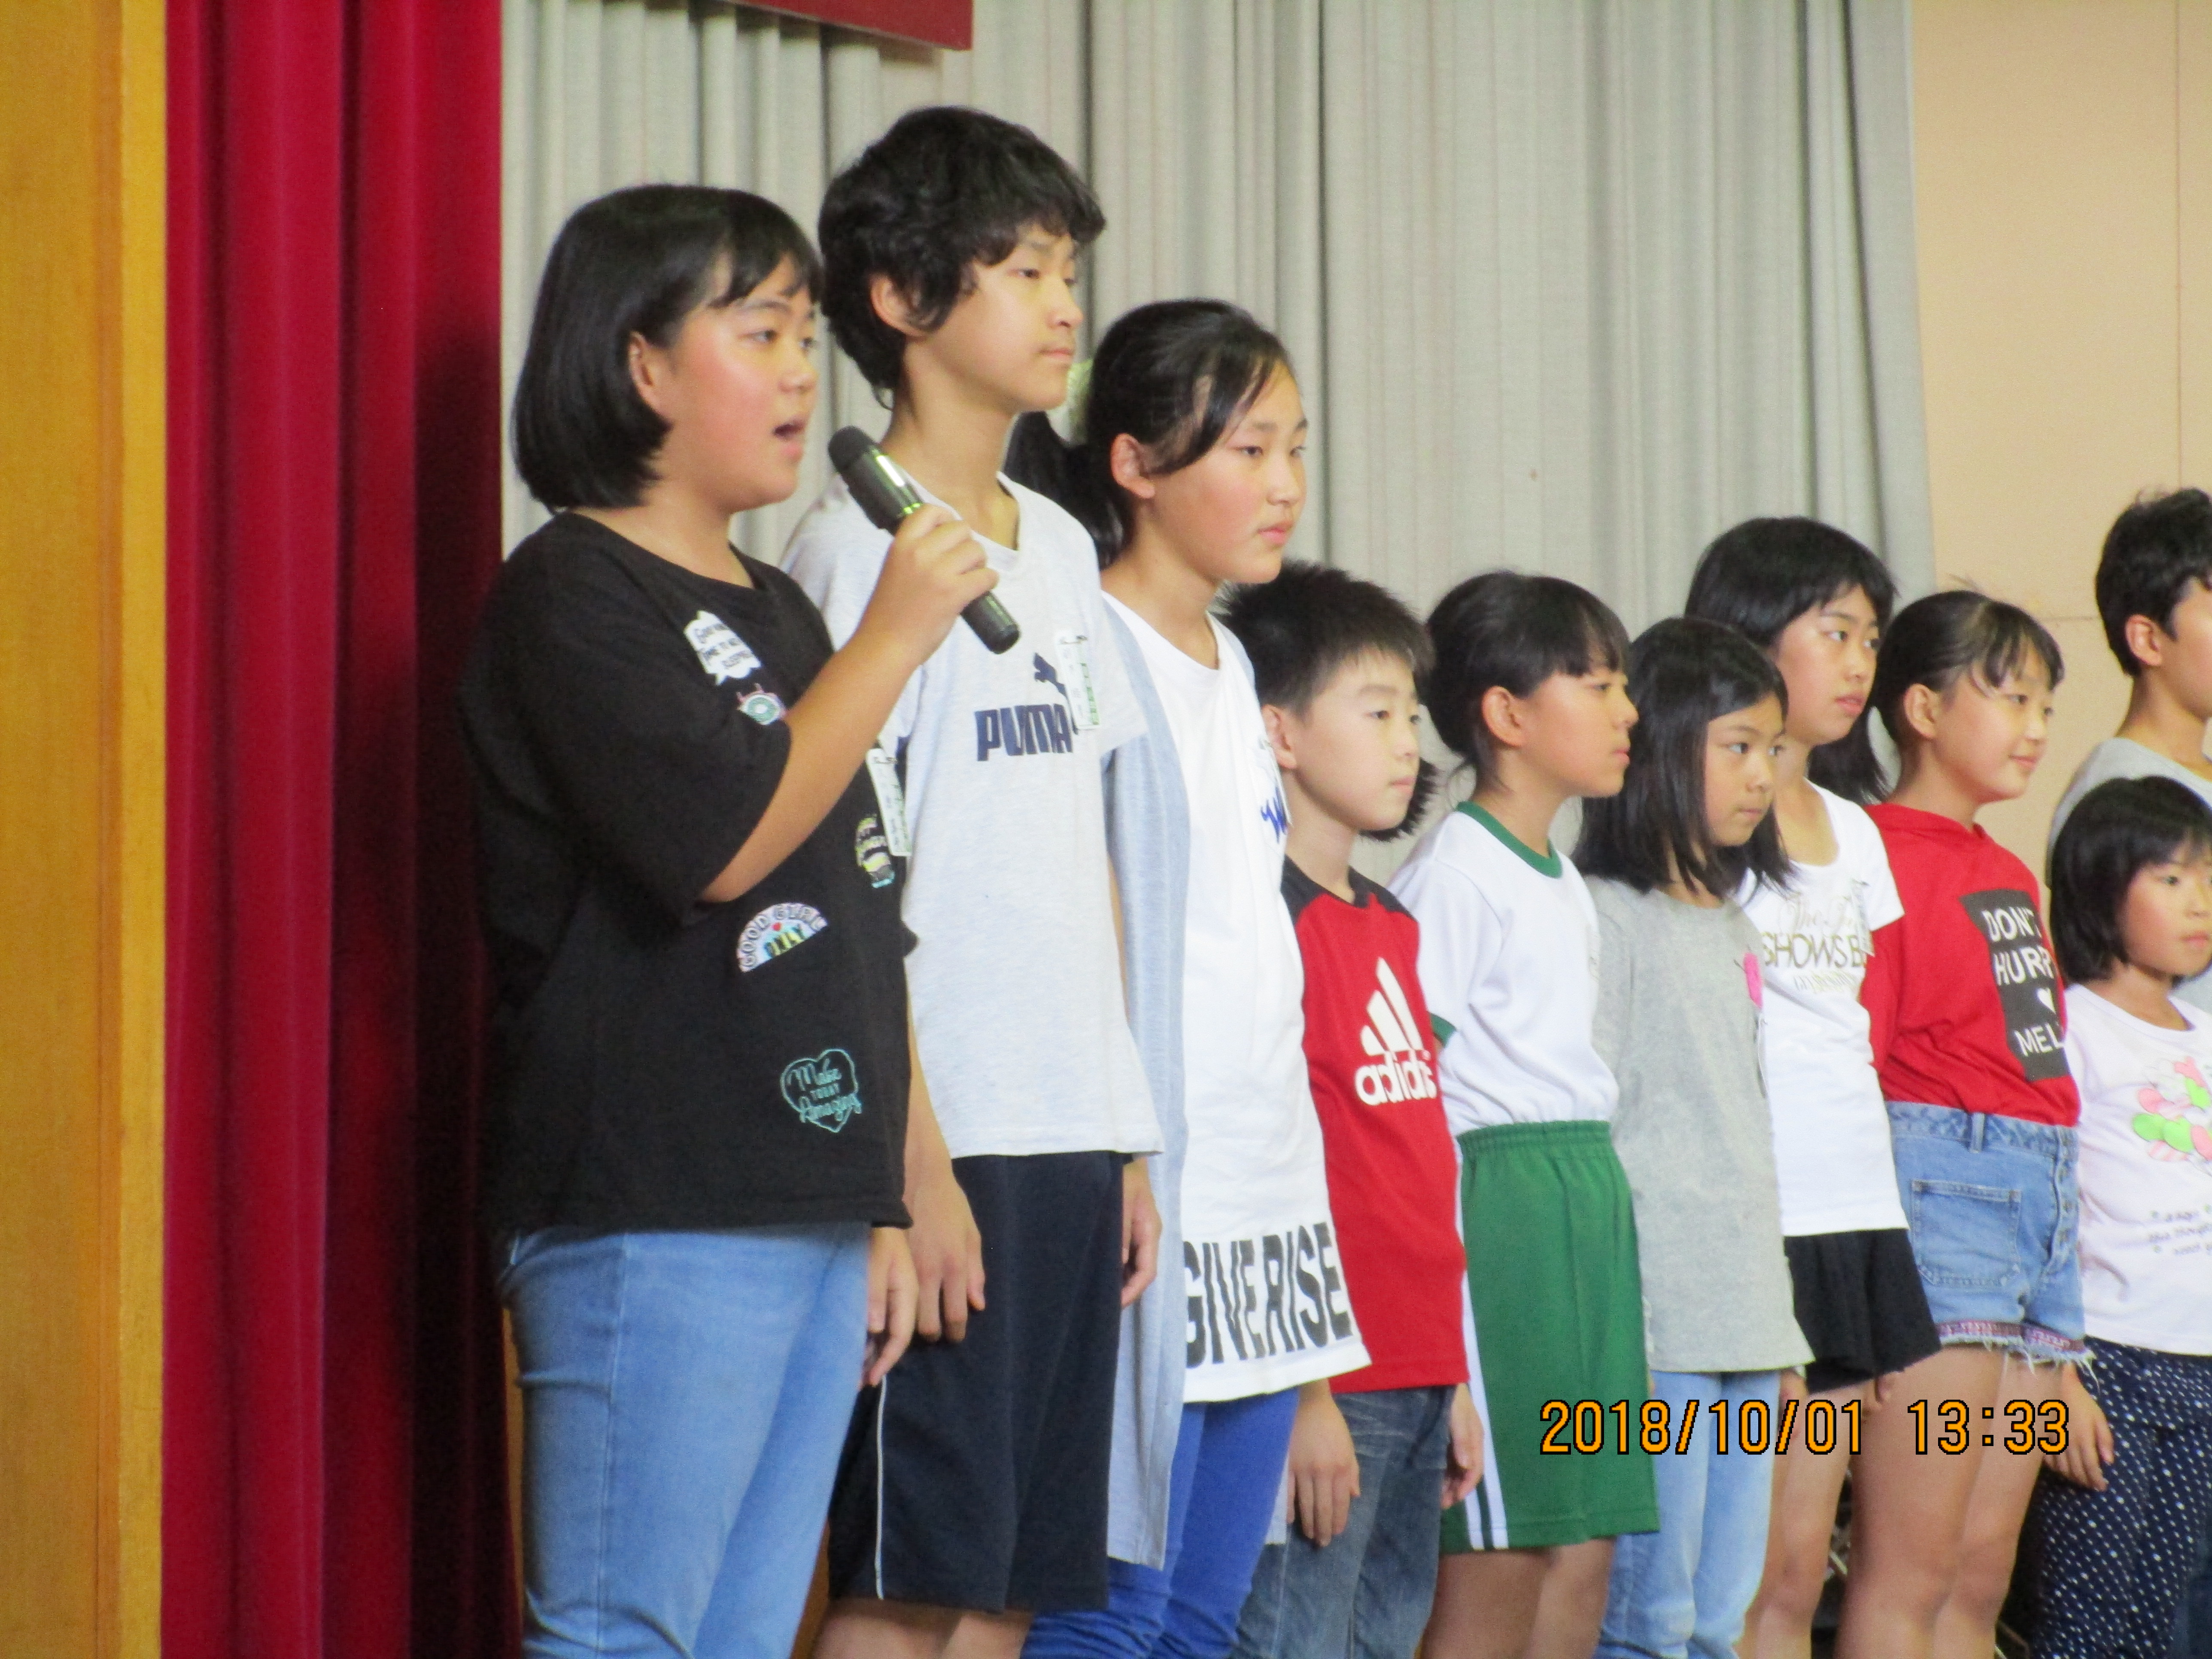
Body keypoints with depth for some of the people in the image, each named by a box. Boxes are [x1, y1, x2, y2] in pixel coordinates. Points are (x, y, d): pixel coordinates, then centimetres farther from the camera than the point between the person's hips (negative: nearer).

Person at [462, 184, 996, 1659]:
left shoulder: (779, 611, 20)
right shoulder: (573, 594, -6)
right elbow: (725, 841, -19)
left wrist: (881, 1207, 20)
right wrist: (895, 639, -11)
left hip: (808, 1209, 9)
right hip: (651, 1215, -9)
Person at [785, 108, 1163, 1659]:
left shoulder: (1058, 545, 16)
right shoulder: (859, 543, -8)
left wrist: (1130, 1140, 14)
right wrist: (911, 1165, -16)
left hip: (1071, 1139, 8)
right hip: (942, 1140, -8)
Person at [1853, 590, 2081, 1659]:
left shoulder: (2012, 879, 19)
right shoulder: (1885, 858, -8)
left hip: (2042, 1201, 9)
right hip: (1942, 1187, -9)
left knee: (1982, 1572, 8)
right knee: (1911, 1569, -9)